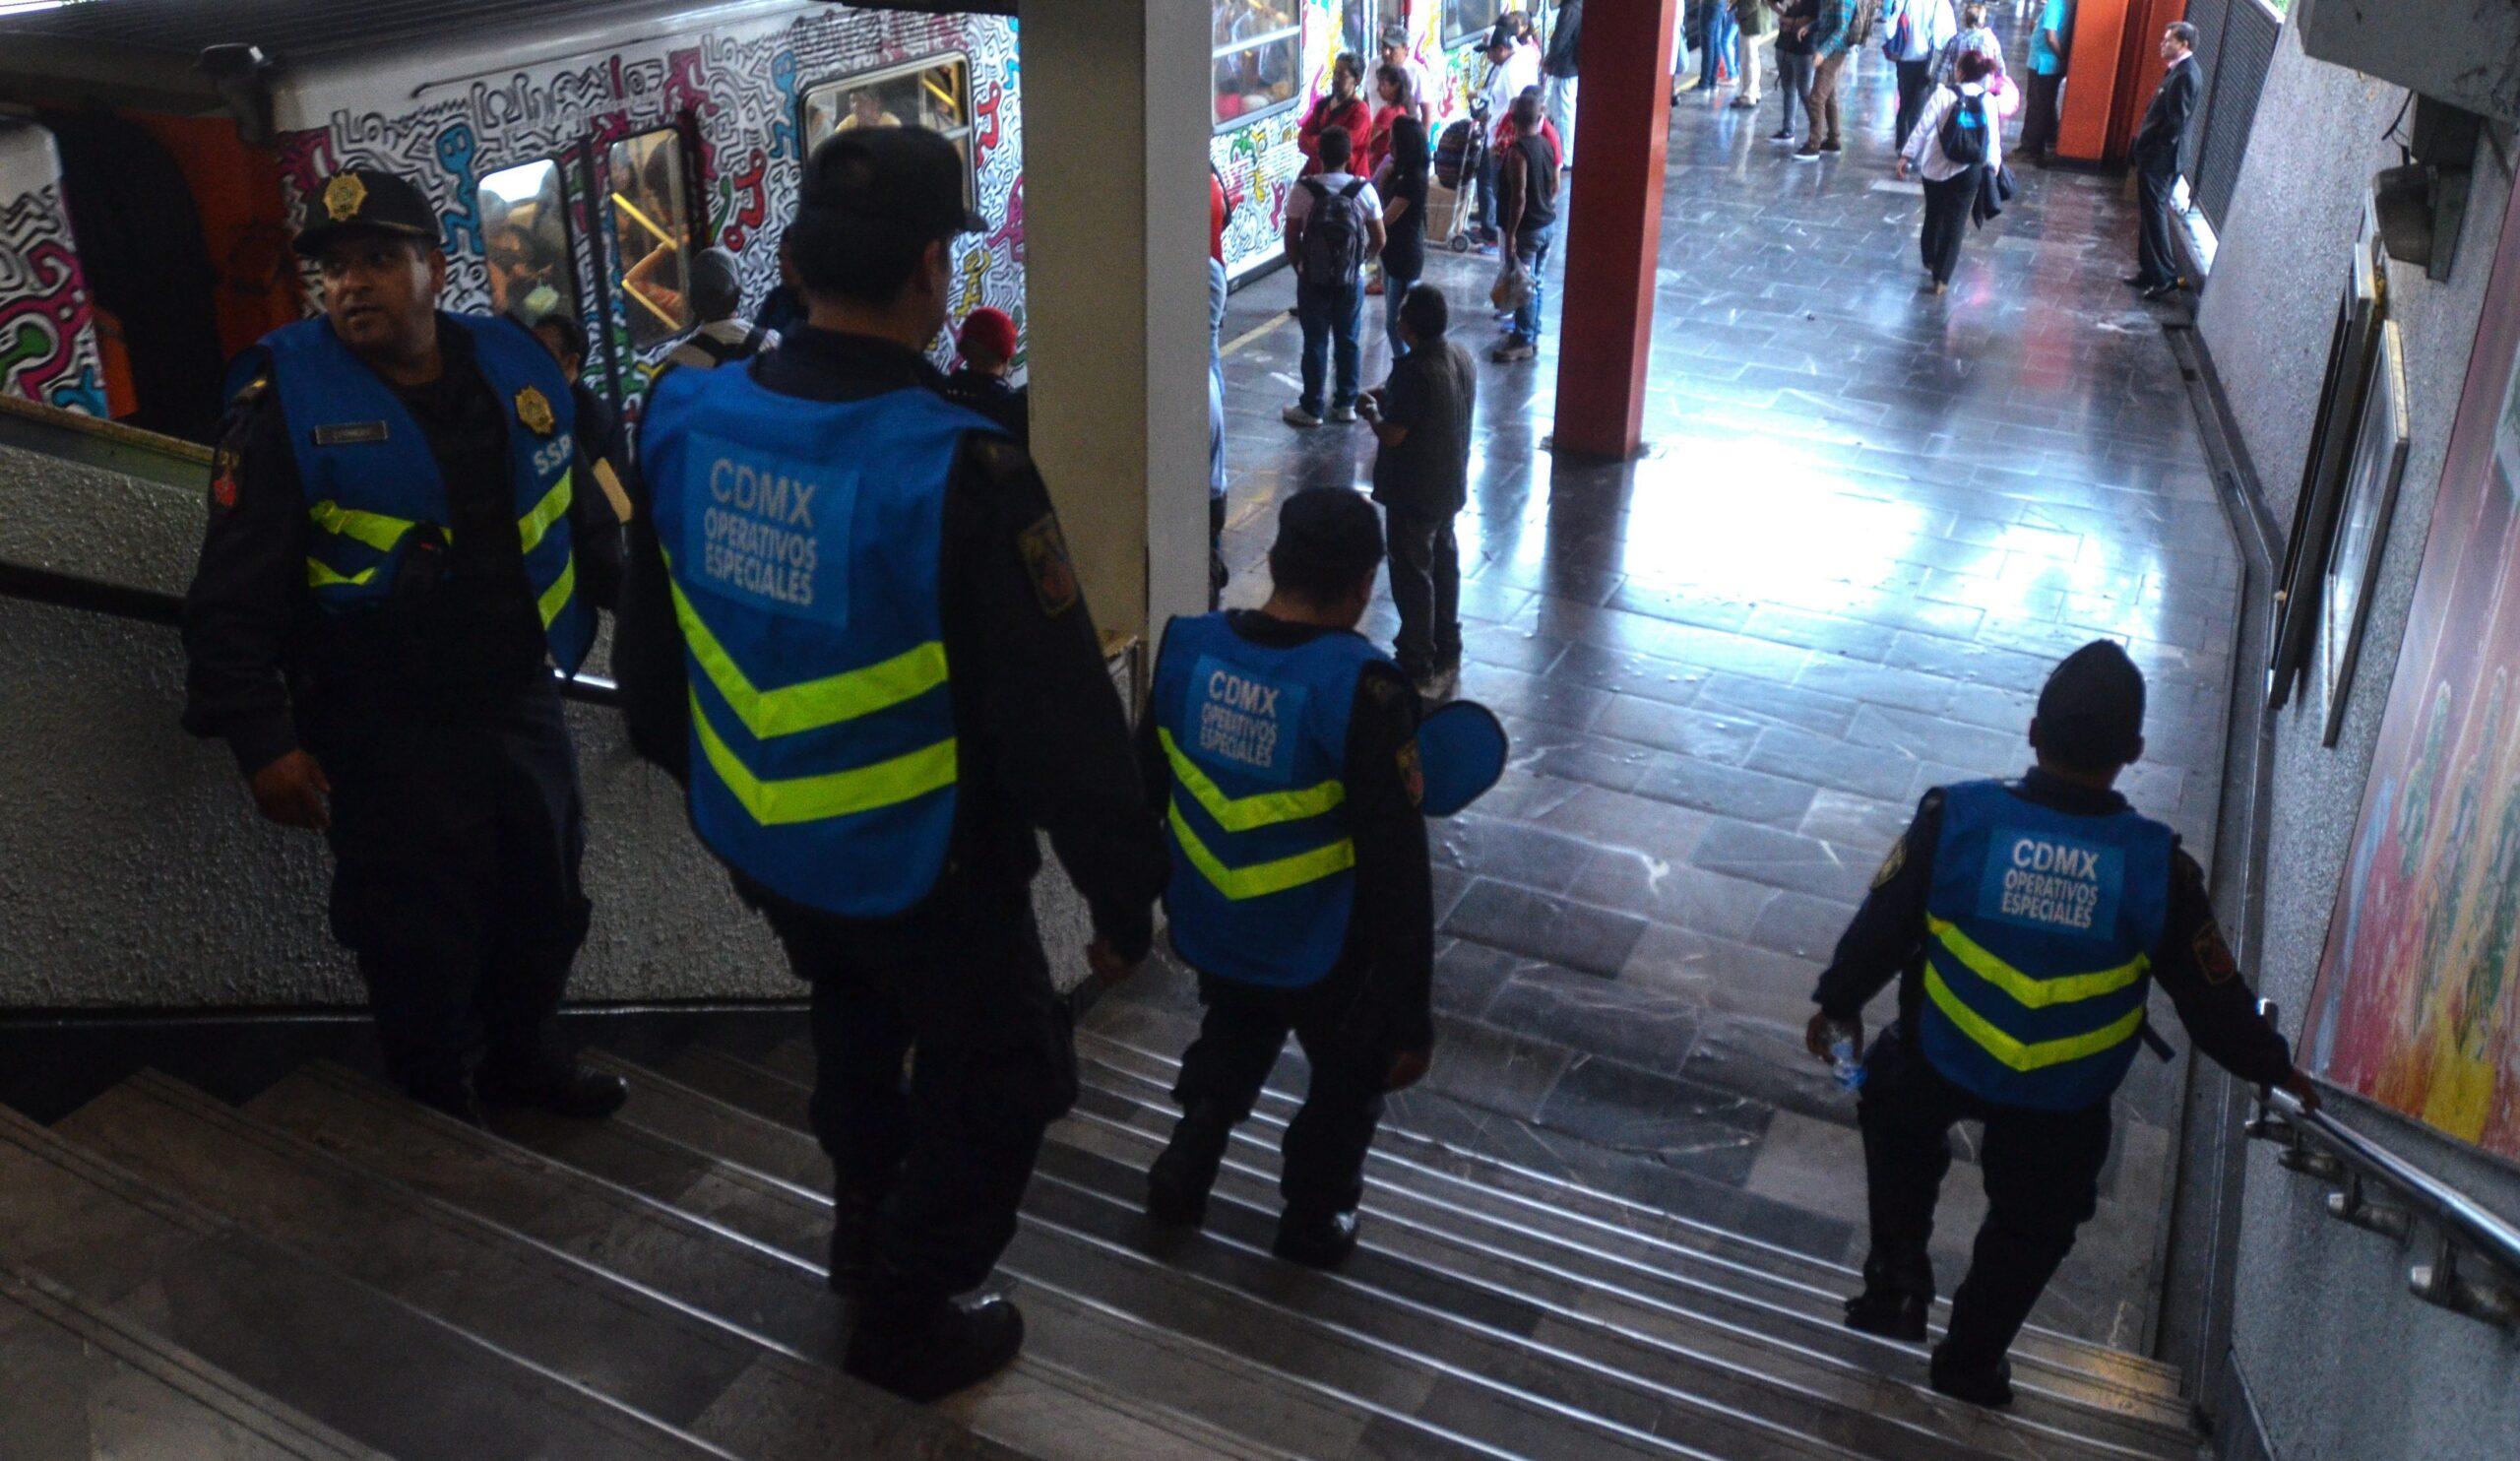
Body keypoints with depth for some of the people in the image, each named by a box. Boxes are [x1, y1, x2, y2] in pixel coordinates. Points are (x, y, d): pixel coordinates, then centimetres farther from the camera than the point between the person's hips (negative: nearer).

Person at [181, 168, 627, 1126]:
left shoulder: (517, 367, 1)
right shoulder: (286, 401, -12)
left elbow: (584, 518, 14)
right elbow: (234, 596, -13)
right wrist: (262, 741, -17)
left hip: (523, 706, 5)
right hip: (387, 738, -5)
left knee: (545, 905, 21)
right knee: (420, 945, 8)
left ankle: (520, 1056, 46)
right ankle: (441, 1118, 31)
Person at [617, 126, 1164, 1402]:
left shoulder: (685, 421, -9)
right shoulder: (958, 471, -29)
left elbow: (646, 651, 6)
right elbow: (1062, 723, -24)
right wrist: (1123, 896, -10)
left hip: (755, 837, 7)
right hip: (919, 864, -6)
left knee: (857, 1007, 33)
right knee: (1004, 1082, 18)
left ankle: (865, 1221, 54)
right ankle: (905, 1322, 33)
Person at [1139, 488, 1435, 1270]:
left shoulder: (1187, 649, -10)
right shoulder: (1359, 690, -26)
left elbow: (1144, 786, 6)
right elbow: (1395, 871, -24)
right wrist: (1410, 1017, -16)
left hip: (1208, 932, 5)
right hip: (1320, 953, -4)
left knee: (1236, 1032, 36)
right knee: (1351, 1073, 26)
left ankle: (1182, 1174, 40)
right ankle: (1314, 1221, 40)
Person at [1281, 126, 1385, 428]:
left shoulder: (1302, 191, -13)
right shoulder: (1365, 191, -8)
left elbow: (1291, 240, -8)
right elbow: (1378, 241, -2)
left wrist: (1299, 267, 9)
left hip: (1313, 280, -1)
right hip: (1352, 280, 1)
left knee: (1315, 343, 8)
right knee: (1348, 341, 14)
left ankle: (1311, 408, 14)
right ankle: (1346, 404, 23)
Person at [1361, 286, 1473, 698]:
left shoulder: (1413, 370, -26)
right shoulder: (1462, 358, 0)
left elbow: (1392, 435, -23)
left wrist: (1372, 412, -3)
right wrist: (1389, 397, 11)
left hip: (1413, 493, -8)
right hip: (1451, 486, 8)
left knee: (1412, 575, 3)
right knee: (1443, 563, 21)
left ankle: (1417, 670, 11)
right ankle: (1447, 652, 34)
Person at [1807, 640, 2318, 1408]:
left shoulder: (1956, 818, -23)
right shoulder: (2160, 868, -21)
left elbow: (1880, 927, -10)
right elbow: (2214, 999, -8)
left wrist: (1839, 1004, 8)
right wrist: (2274, 1068, 12)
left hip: (1936, 1064, 0)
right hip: (2062, 1107, 0)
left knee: (1896, 1117, 35)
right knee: (2031, 1226, 27)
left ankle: (1896, 1281, 31)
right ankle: (1971, 1359, 44)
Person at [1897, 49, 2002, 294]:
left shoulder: (1943, 95, -13)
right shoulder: (1988, 102, -5)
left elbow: (1922, 128, -13)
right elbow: (1993, 139, -2)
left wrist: (1906, 157, -5)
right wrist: (1993, 166, 11)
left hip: (1936, 169, -1)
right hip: (1969, 173, 1)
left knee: (1933, 216, 21)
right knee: (1955, 222, 7)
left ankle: (1930, 262, 39)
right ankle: (1941, 277, 6)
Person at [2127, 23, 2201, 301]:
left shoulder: (2187, 75, -19)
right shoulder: (2178, 70, 12)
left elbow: (2176, 122, -22)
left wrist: (2153, 149, -14)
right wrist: (2142, 144, 11)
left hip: (2160, 158, -10)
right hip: (2153, 155, 10)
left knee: (2155, 215, -5)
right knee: (2150, 214, 15)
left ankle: (2166, 277, 0)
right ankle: (2150, 271, 24)